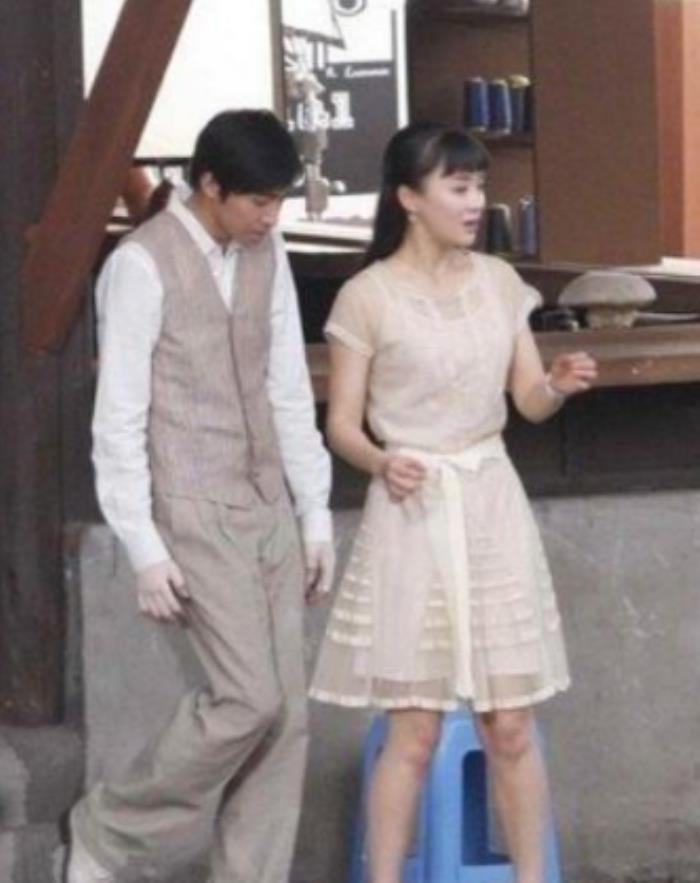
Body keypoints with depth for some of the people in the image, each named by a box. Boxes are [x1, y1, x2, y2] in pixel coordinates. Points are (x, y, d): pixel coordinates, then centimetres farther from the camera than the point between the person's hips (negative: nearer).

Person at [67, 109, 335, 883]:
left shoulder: (265, 257, 8)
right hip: (195, 513, -7)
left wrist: (316, 516, 12)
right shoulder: (142, 266, -13)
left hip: (267, 506, 7)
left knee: (285, 710, 3)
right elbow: (118, 419, -12)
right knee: (248, 697, -12)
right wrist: (145, 549, -14)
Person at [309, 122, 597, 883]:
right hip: (413, 514, -4)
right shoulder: (367, 297, -7)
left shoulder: (499, 282, 6)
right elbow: (342, 425, -5)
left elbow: (529, 401, 9)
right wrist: (383, 464, -25)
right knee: (413, 732, -4)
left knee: (509, 726, 5)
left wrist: (561, 385, -13)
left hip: (492, 507, 4)